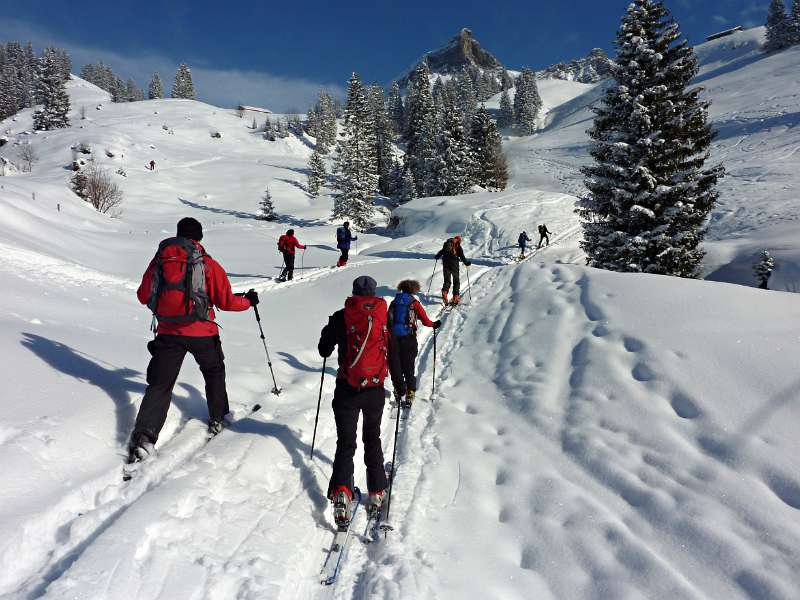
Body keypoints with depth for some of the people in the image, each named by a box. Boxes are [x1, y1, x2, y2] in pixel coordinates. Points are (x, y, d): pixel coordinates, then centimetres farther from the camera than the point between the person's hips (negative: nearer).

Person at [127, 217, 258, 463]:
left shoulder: (158, 260, 3)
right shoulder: (208, 264, -5)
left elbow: (143, 296, 10)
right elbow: (226, 302, -4)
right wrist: (248, 301, 14)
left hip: (168, 332, 2)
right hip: (201, 332, -1)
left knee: (160, 384, 5)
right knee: (214, 372, 24)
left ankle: (143, 436, -8)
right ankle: (218, 419, 34)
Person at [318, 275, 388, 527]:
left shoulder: (340, 317, -4)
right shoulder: (386, 317, -1)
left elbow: (323, 349, 5)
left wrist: (327, 347, 29)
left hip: (347, 389, -1)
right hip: (375, 390, 2)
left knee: (345, 442, 6)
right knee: (373, 438, 21)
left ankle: (341, 491, -14)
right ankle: (376, 492, 20)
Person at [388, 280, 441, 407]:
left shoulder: (394, 302, 8)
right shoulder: (414, 303, -1)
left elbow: (388, 320, 12)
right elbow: (425, 321, -2)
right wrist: (434, 324, 17)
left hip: (393, 338, 2)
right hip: (408, 338, -2)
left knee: (395, 366, 12)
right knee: (409, 367, 8)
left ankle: (399, 391, 15)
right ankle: (410, 394, 8)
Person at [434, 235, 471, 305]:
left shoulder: (447, 244, 11)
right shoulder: (458, 247, 0)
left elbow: (441, 252, 17)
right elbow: (462, 257, -7)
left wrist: (437, 257, 33)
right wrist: (466, 263, 3)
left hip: (446, 264, 3)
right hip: (454, 264, -3)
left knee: (447, 281, 9)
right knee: (456, 281, 8)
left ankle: (444, 292, -19)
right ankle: (455, 297, 2)